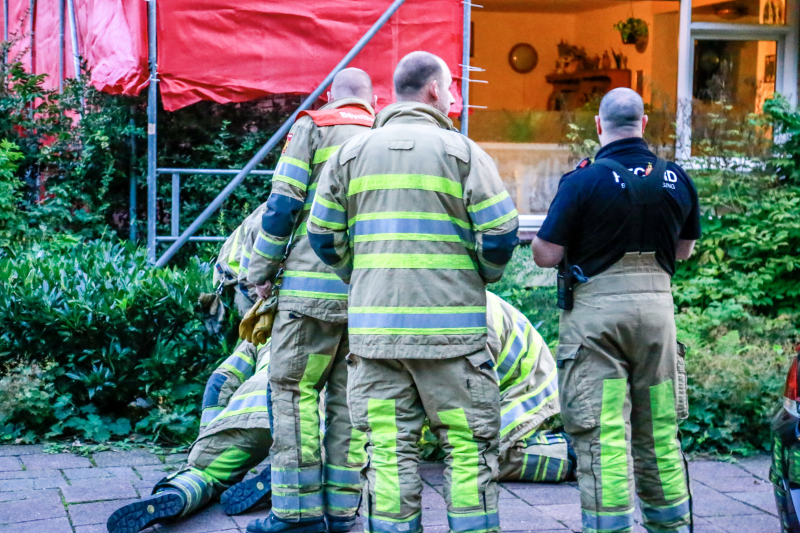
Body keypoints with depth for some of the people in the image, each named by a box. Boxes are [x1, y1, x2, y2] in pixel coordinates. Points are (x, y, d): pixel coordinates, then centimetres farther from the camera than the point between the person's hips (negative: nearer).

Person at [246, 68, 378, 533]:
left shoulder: (313, 127, 4)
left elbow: (283, 203, -4)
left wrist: (261, 271, 4)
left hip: (314, 285, -5)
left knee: (293, 389, 1)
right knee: (350, 396, 9)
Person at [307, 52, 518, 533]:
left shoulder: (351, 152, 10)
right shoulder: (461, 151, 0)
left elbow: (323, 235, 10)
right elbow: (500, 234, -5)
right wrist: (482, 276, 14)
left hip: (373, 323, 3)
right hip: (451, 324, -3)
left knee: (389, 450, 7)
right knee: (469, 447, 5)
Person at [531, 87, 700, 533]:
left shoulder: (584, 181, -11)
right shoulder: (677, 179, 3)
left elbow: (546, 255, -11)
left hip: (596, 311, -4)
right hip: (657, 305, 5)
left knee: (602, 434, 0)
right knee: (659, 431, 15)